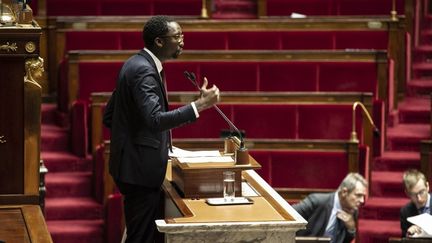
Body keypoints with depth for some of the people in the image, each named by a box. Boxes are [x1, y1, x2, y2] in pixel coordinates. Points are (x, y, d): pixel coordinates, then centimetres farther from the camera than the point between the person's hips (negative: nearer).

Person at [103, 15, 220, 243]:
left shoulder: (136, 64, 11)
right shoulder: (143, 71, -19)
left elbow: (109, 116, 16)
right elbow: (155, 120, -32)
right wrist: (200, 104, -31)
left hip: (135, 163, 10)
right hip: (141, 168, -10)